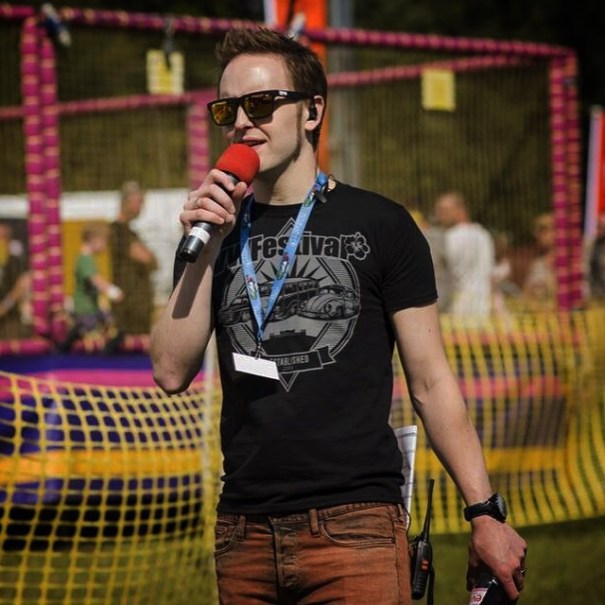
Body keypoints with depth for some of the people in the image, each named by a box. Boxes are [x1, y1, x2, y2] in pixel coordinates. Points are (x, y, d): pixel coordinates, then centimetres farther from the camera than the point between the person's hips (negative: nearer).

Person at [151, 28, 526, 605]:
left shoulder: (379, 226, 2)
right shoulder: (214, 234, 12)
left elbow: (430, 382, 1)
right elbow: (171, 372, 2)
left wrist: (485, 514, -4)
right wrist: (205, 248, -6)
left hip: (355, 526, -4)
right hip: (243, 531, 4)